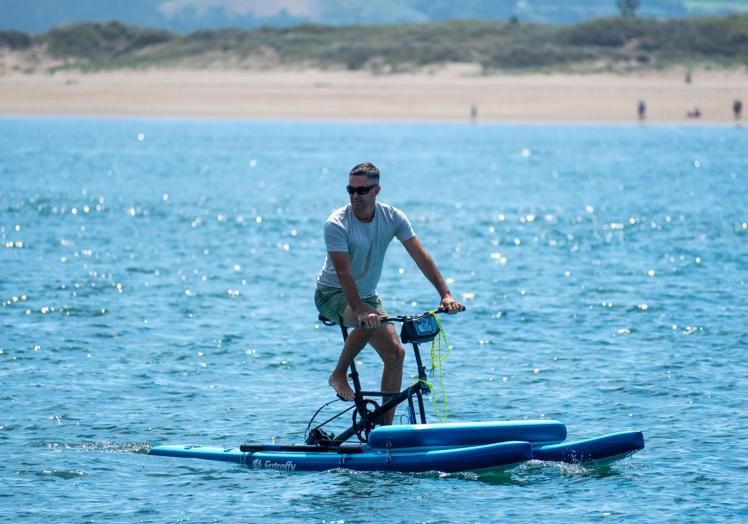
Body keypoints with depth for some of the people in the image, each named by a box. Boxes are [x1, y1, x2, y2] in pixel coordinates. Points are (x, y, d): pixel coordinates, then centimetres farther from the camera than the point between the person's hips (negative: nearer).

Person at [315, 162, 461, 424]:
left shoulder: (393, 218, -9)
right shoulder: (337, 224, -23)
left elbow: (421, 257, -12)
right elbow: (343, 274, -31)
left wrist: (445, 294, -22)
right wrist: (360, 310, -44)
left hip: (367, 294, 6)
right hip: (332, 294, -6)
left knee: (395, 352, -7)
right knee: (370, 321, -36)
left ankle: (386, 427, -1)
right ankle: (339, 375, -15)